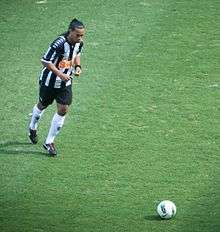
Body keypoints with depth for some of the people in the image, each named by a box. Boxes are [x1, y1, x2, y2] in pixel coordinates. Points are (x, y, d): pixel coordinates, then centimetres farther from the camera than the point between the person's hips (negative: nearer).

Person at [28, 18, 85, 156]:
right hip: (50, 81, -5)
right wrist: (60, 74, -31)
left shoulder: (79, 43, -9)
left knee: (63, 110, -3)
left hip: (66, 82, 5)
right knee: (42, 105, 18)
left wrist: (77, 66, -5)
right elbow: (45, 61, -26)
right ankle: (33, 128, 50)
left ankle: (49, 142, 10)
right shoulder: (59, 44, -31)